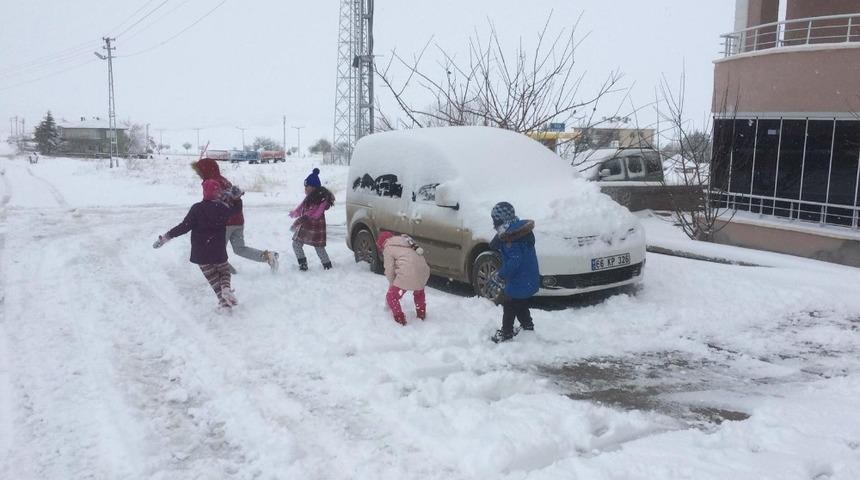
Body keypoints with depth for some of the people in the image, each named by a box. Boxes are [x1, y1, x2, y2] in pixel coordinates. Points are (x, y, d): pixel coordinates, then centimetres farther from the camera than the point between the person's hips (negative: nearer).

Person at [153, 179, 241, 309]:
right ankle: (226, 287, -9)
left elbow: (184, 226, -16)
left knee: (211, 275, 10)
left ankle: (222, 298, -2)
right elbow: (237, 207, 18)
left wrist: (166, 237, -11)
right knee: (223, 269, 21)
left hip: (200, 252, -1)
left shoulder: (197, 208, -13)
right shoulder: (224, 208, -4)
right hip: (218, 250, 2)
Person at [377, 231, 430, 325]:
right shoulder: (403, 241, 28)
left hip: (408, 274, -8)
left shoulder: (388, 249, 6)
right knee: (419, 292, 37)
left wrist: (392, 284, 22)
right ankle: (421, 314, 45)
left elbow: (389, 270, 4)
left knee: (391, 297, 11)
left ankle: (399, 319, 15)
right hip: (423, 271, 8)